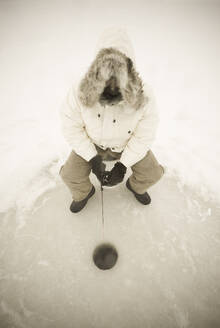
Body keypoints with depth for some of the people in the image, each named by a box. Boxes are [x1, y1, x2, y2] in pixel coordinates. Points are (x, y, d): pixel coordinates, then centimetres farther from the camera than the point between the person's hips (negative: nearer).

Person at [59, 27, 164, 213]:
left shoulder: (144, 97, -27)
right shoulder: (79, 93, -27)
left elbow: (145, 136, -17)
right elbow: (71, 127, -15)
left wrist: (123, 164, -20)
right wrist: (93, 158, -20)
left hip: (128, 145, 1)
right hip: (92, 143, 0)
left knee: (152, 174, -4)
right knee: (70, 175, -10)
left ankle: (135, 186, 34)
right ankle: (84, 193, 29)